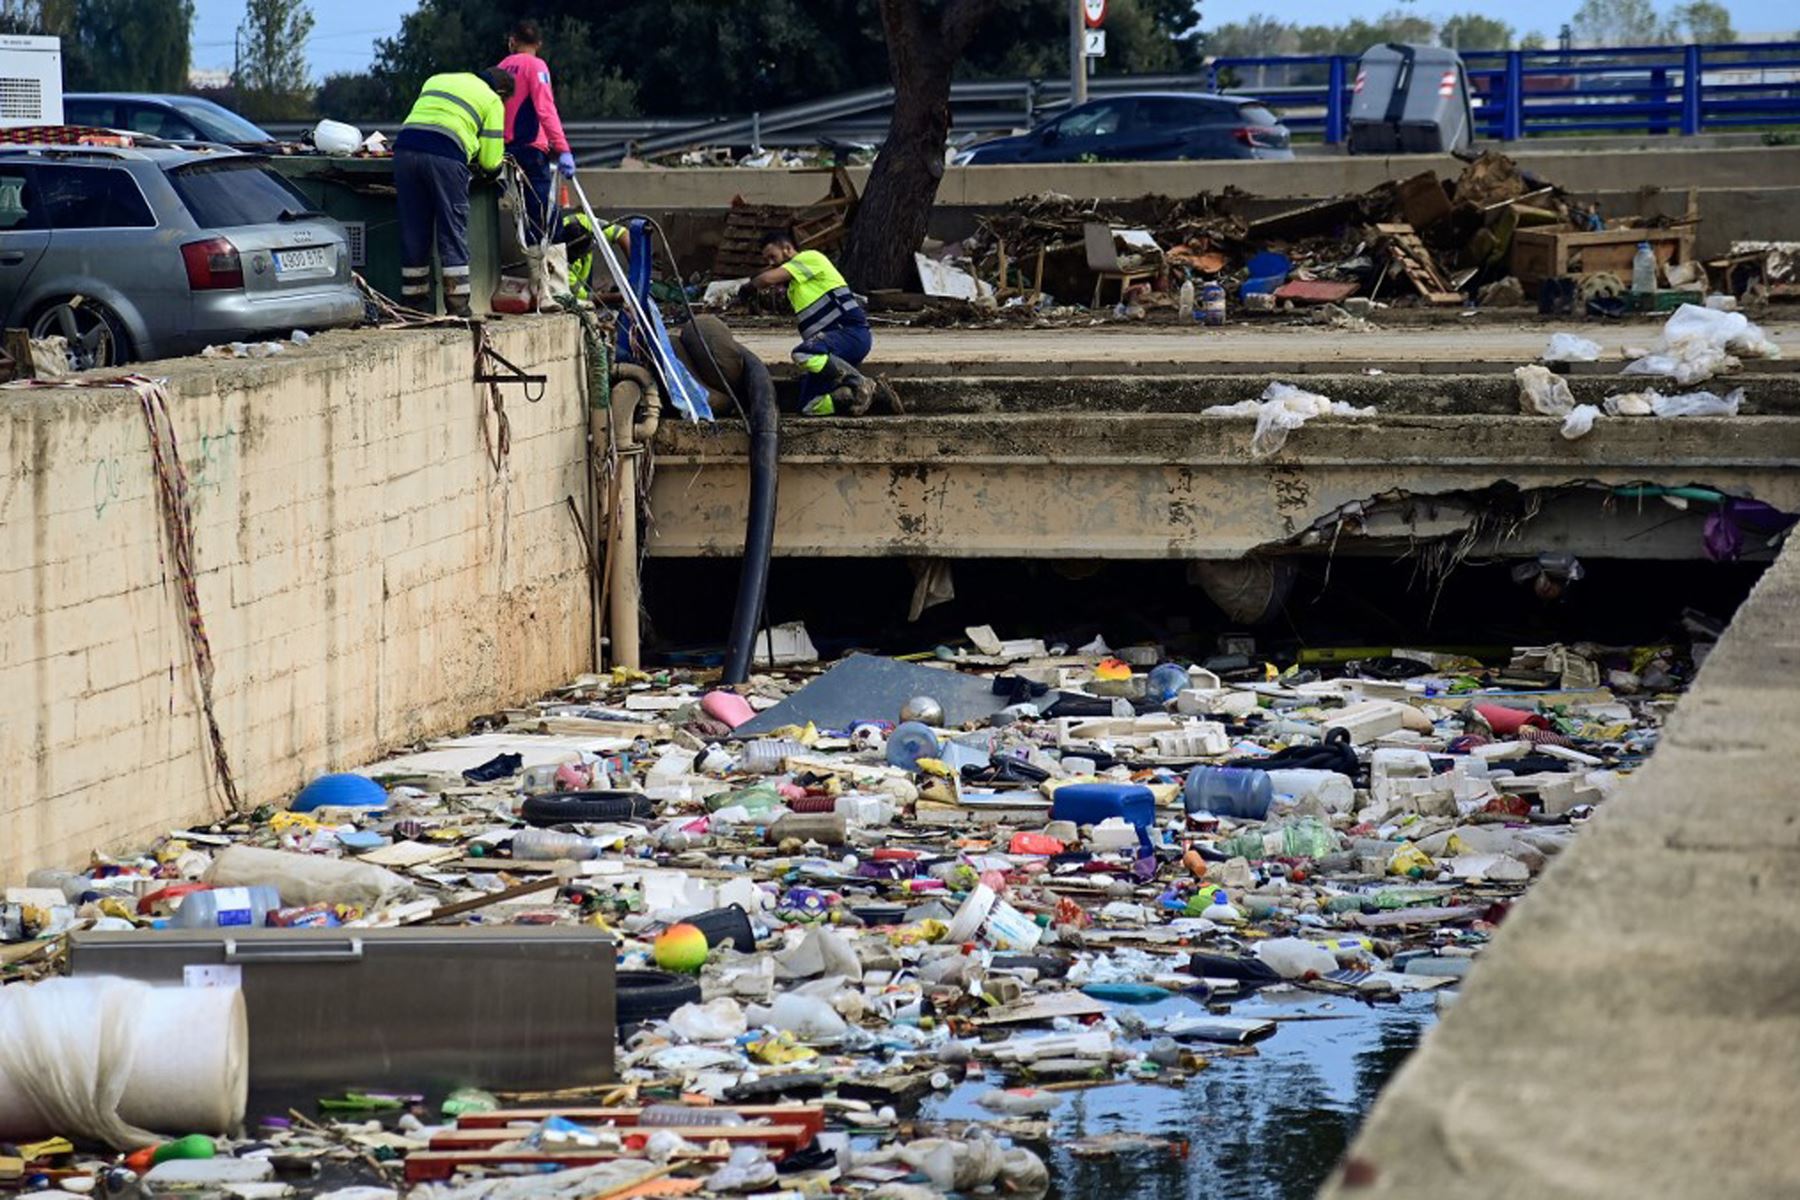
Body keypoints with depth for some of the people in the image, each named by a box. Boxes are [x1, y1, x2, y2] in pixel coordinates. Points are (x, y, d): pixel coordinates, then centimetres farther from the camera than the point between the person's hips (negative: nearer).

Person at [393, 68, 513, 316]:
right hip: (445, 155, -5)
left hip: (405, 149, 5)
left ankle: (412, 304, 13)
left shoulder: (436, 81, 32)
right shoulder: (492, 101, 15)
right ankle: (458, 307, 0)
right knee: (453, 232, 2)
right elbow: (490, 161, 10)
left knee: (413, 233, 10)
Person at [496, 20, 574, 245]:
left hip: (508, 148, 7)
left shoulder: (502, 68, 15)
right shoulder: (535, 66, -4)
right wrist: (563, 150, -18)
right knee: (545, 218, -9)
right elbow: (546, 110, -15)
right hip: (531, 148, -7)